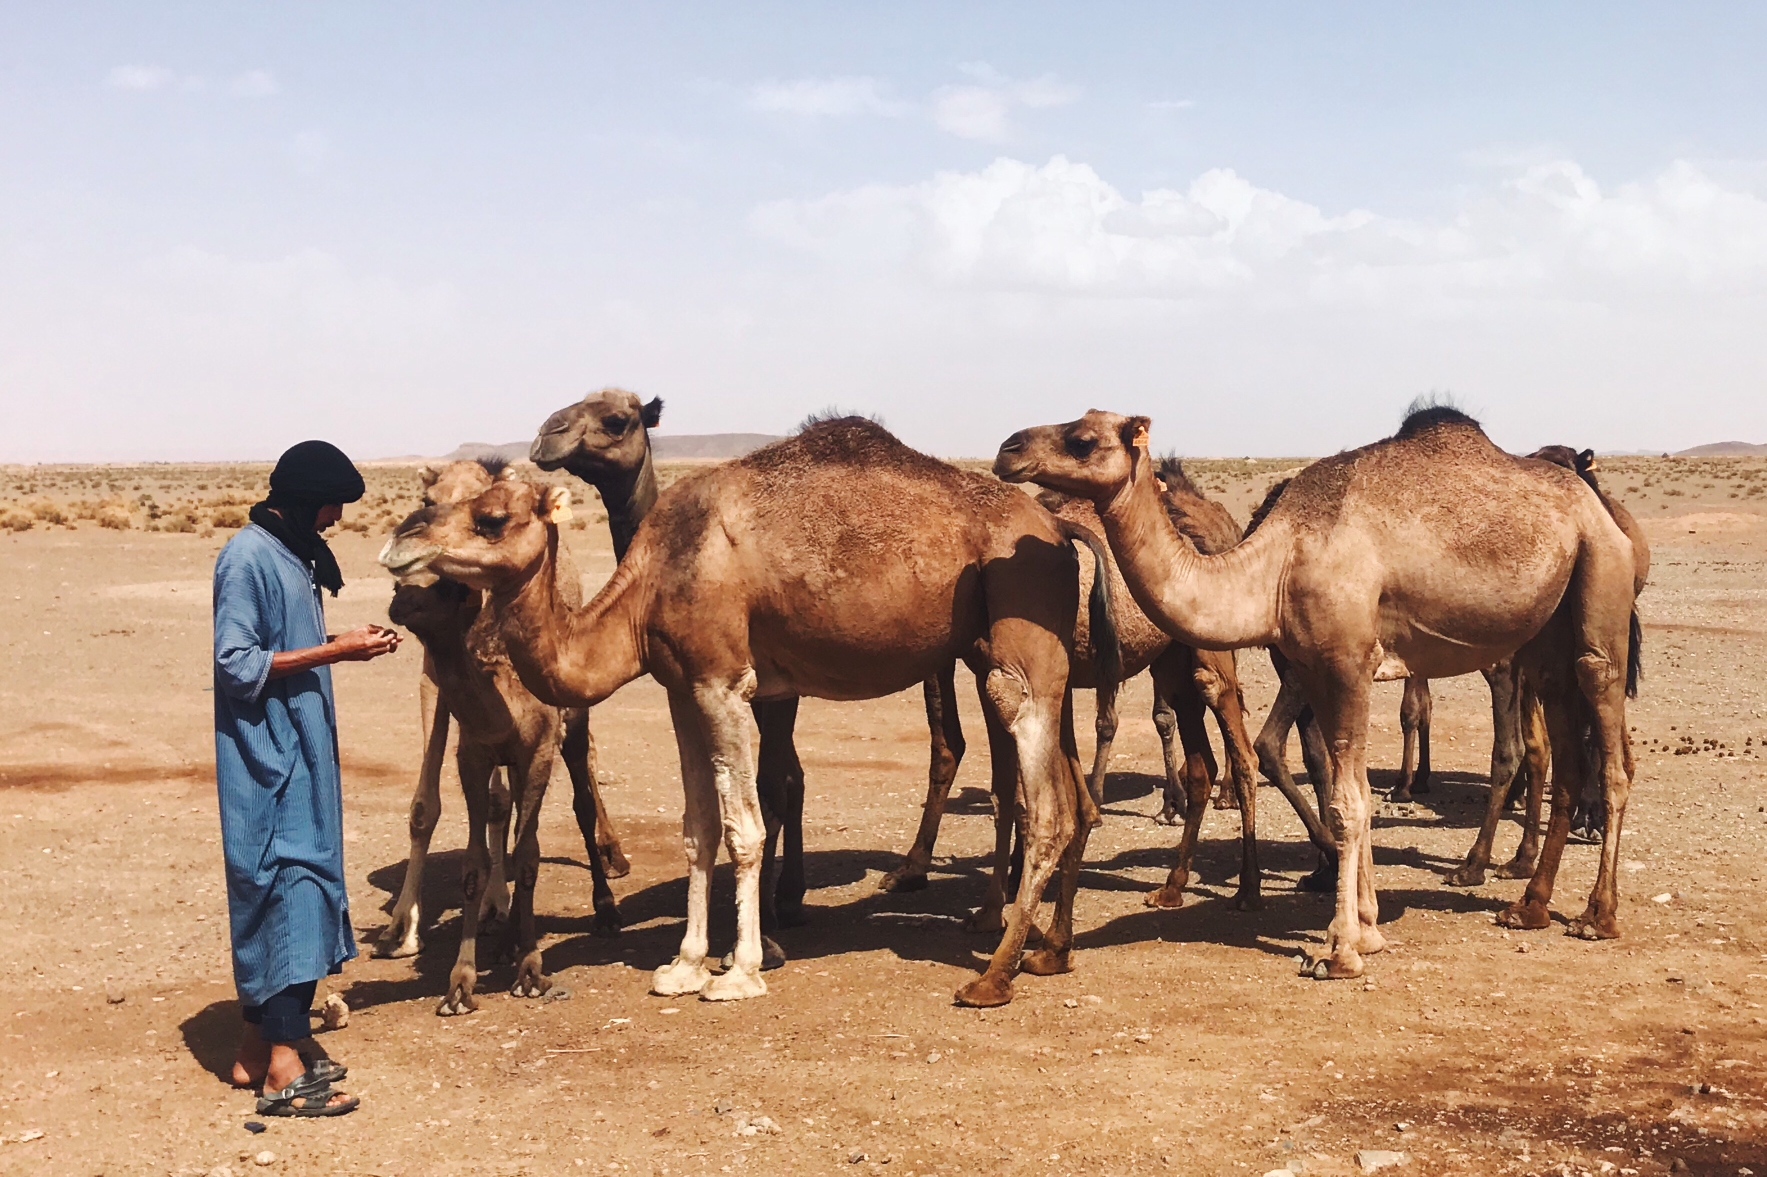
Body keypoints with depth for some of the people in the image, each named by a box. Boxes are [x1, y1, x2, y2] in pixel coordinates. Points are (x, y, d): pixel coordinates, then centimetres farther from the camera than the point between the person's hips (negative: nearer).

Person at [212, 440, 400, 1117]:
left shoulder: (293, 553, 13)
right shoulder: (247, 559, -14)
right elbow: (238, 665, -19)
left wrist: (348, 646, 8)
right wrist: (336, 651, -18)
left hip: (299, 754, 9)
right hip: (266, 757, -9)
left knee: (289, 890, 11)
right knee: (289, 888, -9)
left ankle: (258, 1051, 18)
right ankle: (282, 1072, -6)